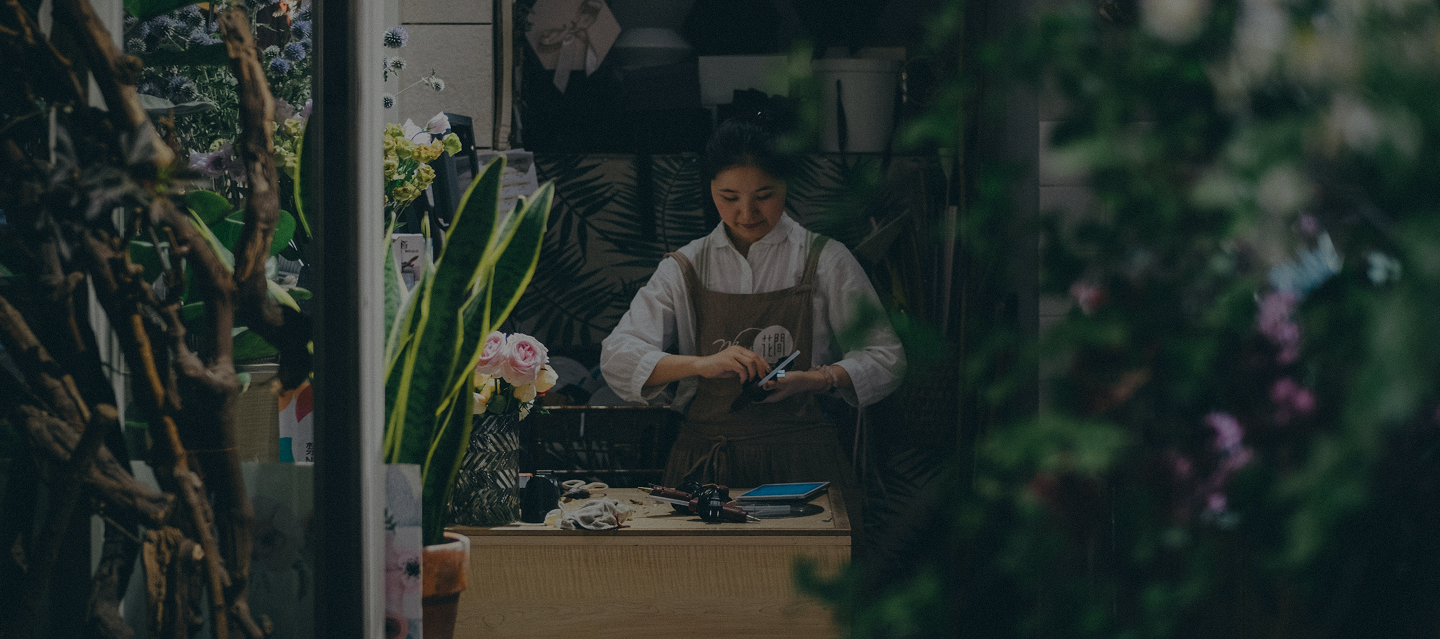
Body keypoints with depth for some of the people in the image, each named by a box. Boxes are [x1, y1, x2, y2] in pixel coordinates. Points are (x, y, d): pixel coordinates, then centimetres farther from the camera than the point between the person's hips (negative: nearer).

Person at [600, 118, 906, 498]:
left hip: (801, 465, -1)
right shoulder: (685, 270, 11)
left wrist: (816, 379, -13)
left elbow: (885, 360, 6)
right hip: (705, 465, 1)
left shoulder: (825, 261, 7)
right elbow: (617, 358, 2)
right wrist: (701, 364, -15)